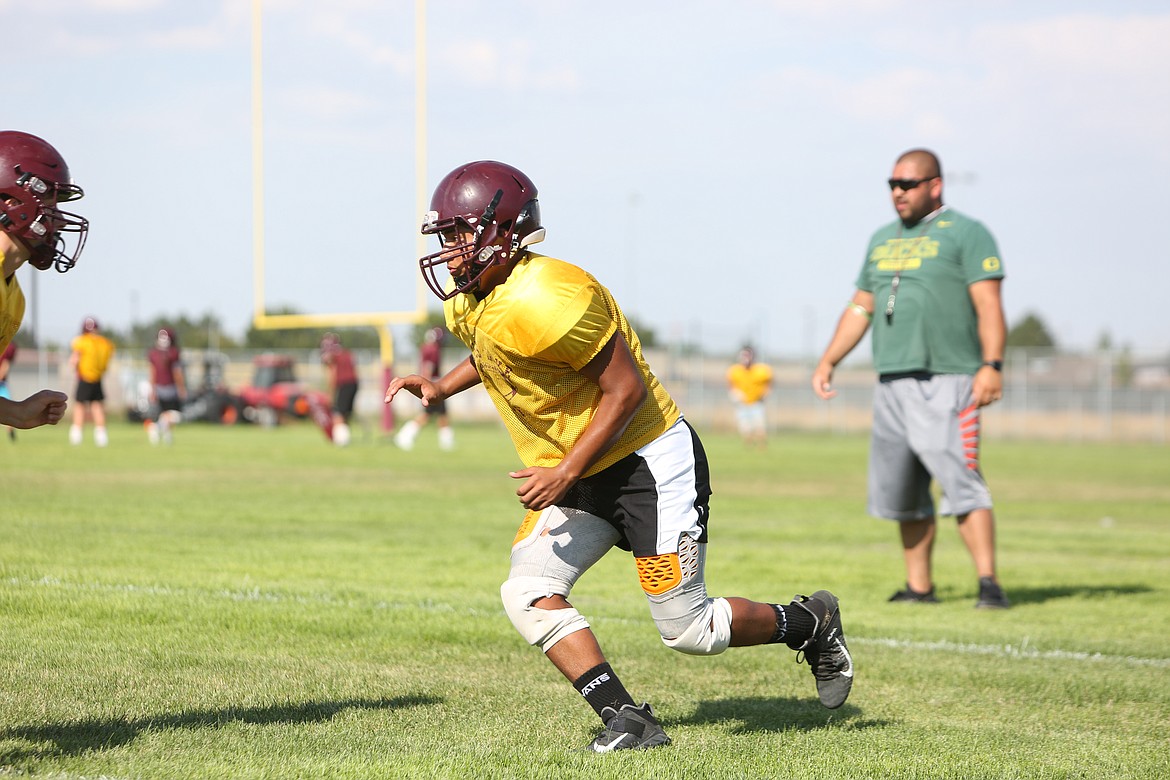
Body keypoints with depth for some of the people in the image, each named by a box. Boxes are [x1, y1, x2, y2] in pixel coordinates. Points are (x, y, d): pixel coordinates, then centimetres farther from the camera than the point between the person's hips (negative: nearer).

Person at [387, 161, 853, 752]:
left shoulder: (544, 300, -28)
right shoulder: (467, 304, 2)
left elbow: (626, 391, -23)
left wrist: (565, 475, -24)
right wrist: (442, 387, 9)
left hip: (650, 463, -9)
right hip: (576, 478, 9)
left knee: (686, 628, -2)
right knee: (528, 594, -12)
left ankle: (810, 623, 24)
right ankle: (627, 720, -10)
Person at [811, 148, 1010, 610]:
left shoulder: (965, 234, 0)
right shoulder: (882, 240, 20)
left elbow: (989, 305, -9)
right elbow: (860, 308, 25)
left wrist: (992, 365, -20)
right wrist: (828, 361, 16)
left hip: (947, 383, -7)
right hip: (892, 383, 7)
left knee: (961, 483, -16)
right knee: (901, 492, 8)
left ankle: (989, 584, -20)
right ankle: (919, 587, 16)